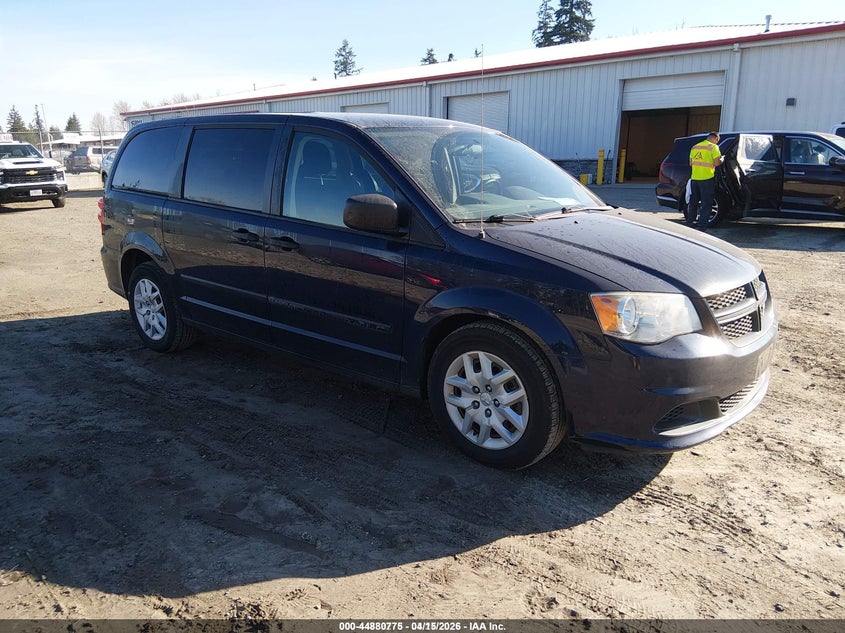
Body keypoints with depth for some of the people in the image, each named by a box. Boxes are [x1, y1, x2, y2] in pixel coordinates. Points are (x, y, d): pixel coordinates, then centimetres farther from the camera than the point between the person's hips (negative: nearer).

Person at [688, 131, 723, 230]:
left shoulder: (695, 147, 14)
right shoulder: (713, 147, -5)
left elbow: (690, 163, 16)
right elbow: (717, 163, -12)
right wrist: (722, 159, 8)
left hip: (694, 178, 6)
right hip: (707, 178, -6)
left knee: (693, 202, 17)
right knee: (706, 203, -2)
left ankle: (692, 221, 26)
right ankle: (701, 226, -5)